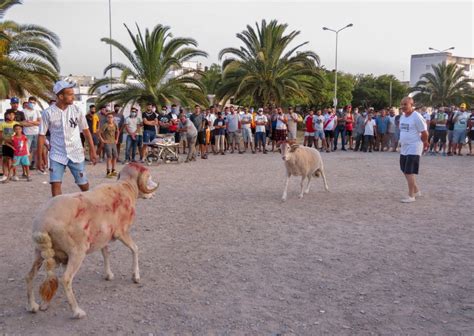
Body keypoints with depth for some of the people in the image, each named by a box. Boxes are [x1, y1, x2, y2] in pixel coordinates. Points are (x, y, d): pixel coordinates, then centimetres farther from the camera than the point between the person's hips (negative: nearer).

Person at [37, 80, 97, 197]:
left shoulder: (76, 110, -4)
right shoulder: (48, 113, -8)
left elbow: (85, 130, 6)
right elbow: (42, 135, -2)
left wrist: (92, 150, 4)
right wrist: (39, 158, -2)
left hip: (76, 154, 1)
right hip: (57, 155, -1)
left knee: (84, 185, 7)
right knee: (55, 184, -11)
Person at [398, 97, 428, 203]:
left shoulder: (417, 117, -17)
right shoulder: (402, 117, 9)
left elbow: (424, 133, -14)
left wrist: (424, 143, -2)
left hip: (413, 149, -9)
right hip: (404, 148, 9)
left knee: (409, 172, -9)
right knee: (405, 171, 14)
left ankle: (411, 196, 0)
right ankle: (416, 191, 30)